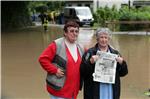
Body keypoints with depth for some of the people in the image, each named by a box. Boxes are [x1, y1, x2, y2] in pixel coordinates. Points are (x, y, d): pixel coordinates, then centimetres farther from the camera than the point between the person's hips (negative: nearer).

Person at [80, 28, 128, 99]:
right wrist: (90, 62, -20)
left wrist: (121, 63, -7)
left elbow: (123, 72, 12)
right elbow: (82, 71, -5)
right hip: (94, 91, -3)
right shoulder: (90, 53, 2)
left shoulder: (115, 53, 12)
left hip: (111, 91, 3)